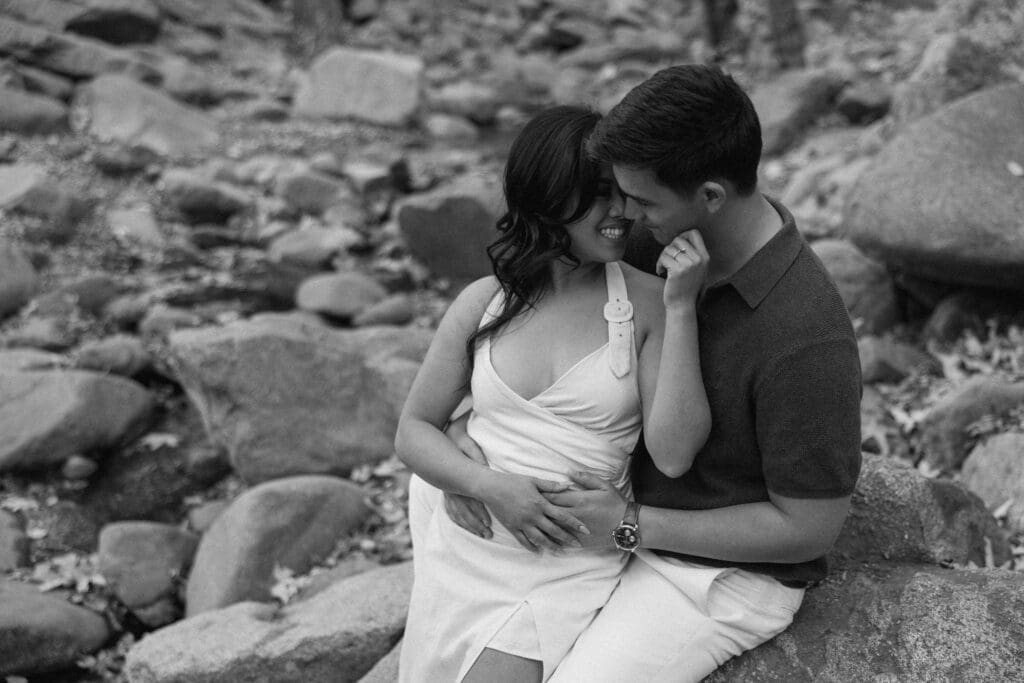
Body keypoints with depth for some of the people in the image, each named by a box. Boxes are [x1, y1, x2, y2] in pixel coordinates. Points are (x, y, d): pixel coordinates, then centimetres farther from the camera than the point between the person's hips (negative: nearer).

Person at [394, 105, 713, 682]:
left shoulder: (647, 303, -8)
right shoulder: (485, 303, 0)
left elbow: (674, 455, -17)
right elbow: (414, 430, 7)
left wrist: (681, 306, -22)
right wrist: (491, 487, -12)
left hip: (572, 562, -3)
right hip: (464, 543, 3)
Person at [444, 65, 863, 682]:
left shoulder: (805, 339, -32)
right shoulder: (668, 244, -10)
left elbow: (810, 528, -23)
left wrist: (633, 526, -22)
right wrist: (466, 426, -14)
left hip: (724, 574, -7)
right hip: (629, 512, 8)